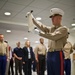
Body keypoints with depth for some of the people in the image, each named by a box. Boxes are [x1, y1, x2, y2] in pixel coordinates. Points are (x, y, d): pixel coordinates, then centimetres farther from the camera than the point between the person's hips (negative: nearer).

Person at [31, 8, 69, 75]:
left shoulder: (63, 29, -4)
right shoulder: (51, 29, 19)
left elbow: (54, 36, -16)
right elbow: (41, 26, 11)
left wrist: (42, 34, -9)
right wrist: (32, 18, 7)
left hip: (58, 54, -7)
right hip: (49, 54, 7)